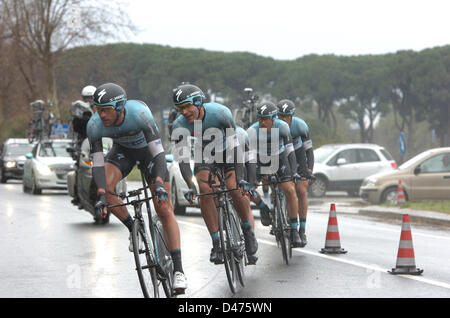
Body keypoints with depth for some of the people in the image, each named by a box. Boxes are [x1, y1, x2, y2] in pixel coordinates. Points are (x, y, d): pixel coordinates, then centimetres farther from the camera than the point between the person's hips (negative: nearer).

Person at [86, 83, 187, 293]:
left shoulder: (139, 113, -38)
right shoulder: (94, 125, -29)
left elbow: (158, 153, -39)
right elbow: (97, 163, -28)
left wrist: (159, 184, -52)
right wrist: (101, 195, -43)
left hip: (148, 149, -3)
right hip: (122, 150, 3)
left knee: (164, 209, -10)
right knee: (104, 187, -26)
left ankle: (178, 270, -9)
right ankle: (133, 229, 1)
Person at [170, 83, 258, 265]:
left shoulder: (220, 113, -33)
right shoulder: (179, 126, -26)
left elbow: (234, 146, -33)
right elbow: (183, 159, -28)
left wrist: (240, 178, -39)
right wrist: (191, 187, -42)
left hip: (226, 149, -2)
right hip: (204, 153, 2)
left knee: (235, 189, -22)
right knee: (204, 190, -22)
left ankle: (249, 232, 2)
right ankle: (217, 244, -15)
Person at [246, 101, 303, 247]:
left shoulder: (282, 127, -22)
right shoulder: (252, 131, -28)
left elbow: (289, 150, -11)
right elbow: (251, 158, -31)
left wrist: (294, 172, -18)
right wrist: (251, 183, -35)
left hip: (280, 158, 0)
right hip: (261, 161, 0)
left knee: (290, 190, -17)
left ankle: (294, 230, -9)